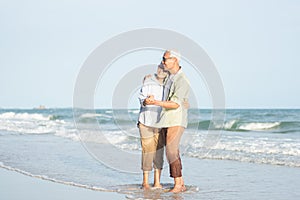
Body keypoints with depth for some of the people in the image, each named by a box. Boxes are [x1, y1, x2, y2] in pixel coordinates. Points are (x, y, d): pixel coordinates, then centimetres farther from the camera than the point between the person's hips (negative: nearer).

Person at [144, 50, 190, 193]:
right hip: (167, 121, 9)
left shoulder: (182, 80, -15)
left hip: (176, 121, -9)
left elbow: (176, 104, -23)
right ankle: (181, 184, 10)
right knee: (173, 152, 7)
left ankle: (177, 184, -13)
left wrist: (156, 102, -28)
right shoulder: (170, 76, 14)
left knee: (171, 151, -15)